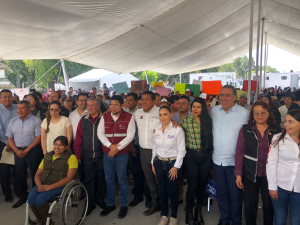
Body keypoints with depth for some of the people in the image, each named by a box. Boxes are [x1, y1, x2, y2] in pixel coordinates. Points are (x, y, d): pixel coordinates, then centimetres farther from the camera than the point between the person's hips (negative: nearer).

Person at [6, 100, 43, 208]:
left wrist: (26, 151, -11)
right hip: (18, 151, 5)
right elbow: (9, 138, 9)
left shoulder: (35, 120, -4)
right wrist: (17, 151, -6)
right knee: (20, 175, 11)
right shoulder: (13, 121, 11)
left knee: (35, 174, -1)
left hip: (32, 150, -5)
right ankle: (23, 197, 27)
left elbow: (38, 137, -9)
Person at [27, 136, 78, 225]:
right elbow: (37, 174, 16)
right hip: (43, 184, 5)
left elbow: (69, 178, -12)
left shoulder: (71, 158, -2)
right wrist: (40, 185, -7)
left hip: (60, 185, -5)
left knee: (40, 199, -27)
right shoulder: (47, 156, 17)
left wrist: (50, 187, -18)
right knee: (31, 198, -22)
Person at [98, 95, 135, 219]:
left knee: (122, 180, 7)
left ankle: (124, 206, 23)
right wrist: (110, 146, -15)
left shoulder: (129, 117, -6)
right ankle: (110, 204, 30)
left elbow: (130, 135, -11)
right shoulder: (105, 117, 5)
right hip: (107, 154, 4)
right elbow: (100, 133, -1)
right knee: (109, 180, 14)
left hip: (122, 154, -3)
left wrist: (117, 148, -15)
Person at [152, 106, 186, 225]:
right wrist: (153, 163, 11)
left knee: (172, 192, 7)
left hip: (173, 163, -4)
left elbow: (181, 150, -12)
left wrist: (176, 167, -12)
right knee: (162, 190, 14)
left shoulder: (178, 129, -14)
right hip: (159, 163, 4)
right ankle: (164, 215, 32)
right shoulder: (156, 129, 2)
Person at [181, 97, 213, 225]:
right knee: (192, 186, 1)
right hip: (191, 156, -2)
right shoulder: (186, 120, -5)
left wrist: (210, 152, 4)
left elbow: (211, 138, 10)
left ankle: (199, 212, 31)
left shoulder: (208, 121, 2)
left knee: (202, 185, 11)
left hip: (205, 156, 3)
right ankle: (189, 213, 24)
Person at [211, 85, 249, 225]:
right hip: (217, 160, 4)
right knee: (221, 193, 18)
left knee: (235, 195, 10)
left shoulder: (244, 113, -11)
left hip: (235, 161, -4)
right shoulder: (214, 111, 2)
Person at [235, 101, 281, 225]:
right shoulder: (245, 129, -5)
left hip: (270, 174, 1)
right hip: (250, 174, 0)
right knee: (250, 205, 10)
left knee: (269, 205, 14)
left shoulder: (277, 129, -2)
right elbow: (239, 151, -5)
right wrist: (238, 174, -8)